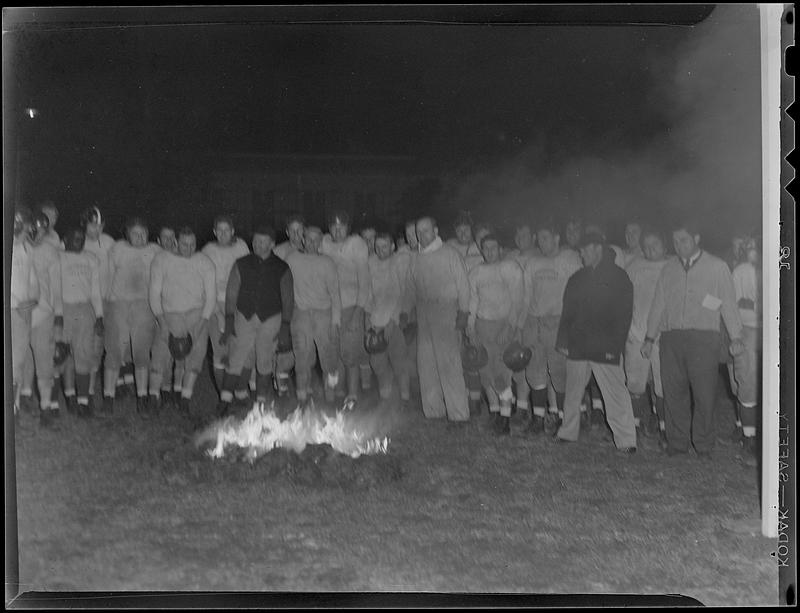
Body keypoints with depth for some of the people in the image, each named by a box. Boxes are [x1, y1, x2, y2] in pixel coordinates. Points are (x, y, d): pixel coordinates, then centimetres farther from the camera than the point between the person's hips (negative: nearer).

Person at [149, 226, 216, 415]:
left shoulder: (204, 262, 5)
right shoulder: (161, 260, 4)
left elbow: (211, 295, 5)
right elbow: (154, 291, 3)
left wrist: (203, 320, -8)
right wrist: (160, 318, -9)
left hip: (197, 313, 0)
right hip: (169, 315, 0)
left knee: (196, 352, -13)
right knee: (160, 354, -6)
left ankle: (186, 397, -10)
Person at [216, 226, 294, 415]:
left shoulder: (282, 268, 3)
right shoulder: (241, 265, 5)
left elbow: (288, 300, 5)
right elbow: (231, 293, 6)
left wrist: (285, 327, 0)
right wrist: (229, 320, -2)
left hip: (270, 320, 0)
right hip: (244, 317, 1)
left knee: (265, 363, 4)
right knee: (235, 360, -6)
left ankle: (261, 401, 14)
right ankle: (225, 399, -2)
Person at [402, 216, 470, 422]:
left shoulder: (450, 254, 0)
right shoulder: (416, 259, 15)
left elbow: (463, 284, -2)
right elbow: (411, 288, 22)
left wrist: (463, 312, -9)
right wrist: (406, 311, 12)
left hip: (446, 313, -5)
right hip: (424, 315, 5)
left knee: (449, 362, -10)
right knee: (425, 362, 3)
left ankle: (458, 413, -6)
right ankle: (433, 411, 12)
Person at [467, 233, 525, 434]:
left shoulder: (511, 267, 2)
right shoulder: (476, 272, 13)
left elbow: (516, 299, -4)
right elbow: (473, 300, 15)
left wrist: (510, 325, -14)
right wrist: (470, 327, 7)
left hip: (508, 322, -4)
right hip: (484, 323, 4)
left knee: (501, 371, -14)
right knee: (485, 370, -2)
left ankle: (505, 416, -5)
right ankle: (494, 410, 13)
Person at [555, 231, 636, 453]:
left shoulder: (619, 278, 0)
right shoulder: (577, 279, 14)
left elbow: (624, 315, -4)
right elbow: (567, 312, 17)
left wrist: (615, 345, -11)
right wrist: (563, 340, 9)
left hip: (605, 348, -5)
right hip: (577, 346, 5)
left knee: (616, 393, -6)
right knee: (572, 391, 11)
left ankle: (626, 440, -1)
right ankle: (567, 432, 24)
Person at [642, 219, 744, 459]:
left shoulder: (717, 267, 7)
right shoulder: (668, 269, 16)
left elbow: (729, 304, 7)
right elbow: (658, 304, 19)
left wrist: (736, 337, -2)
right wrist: (650, 337, 15)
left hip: (704, 338, -3)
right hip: (671, 338, 3)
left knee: (704, 393, -6)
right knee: (673, 392, 1)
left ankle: (703, 446, 5)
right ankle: (677, 443, 10)